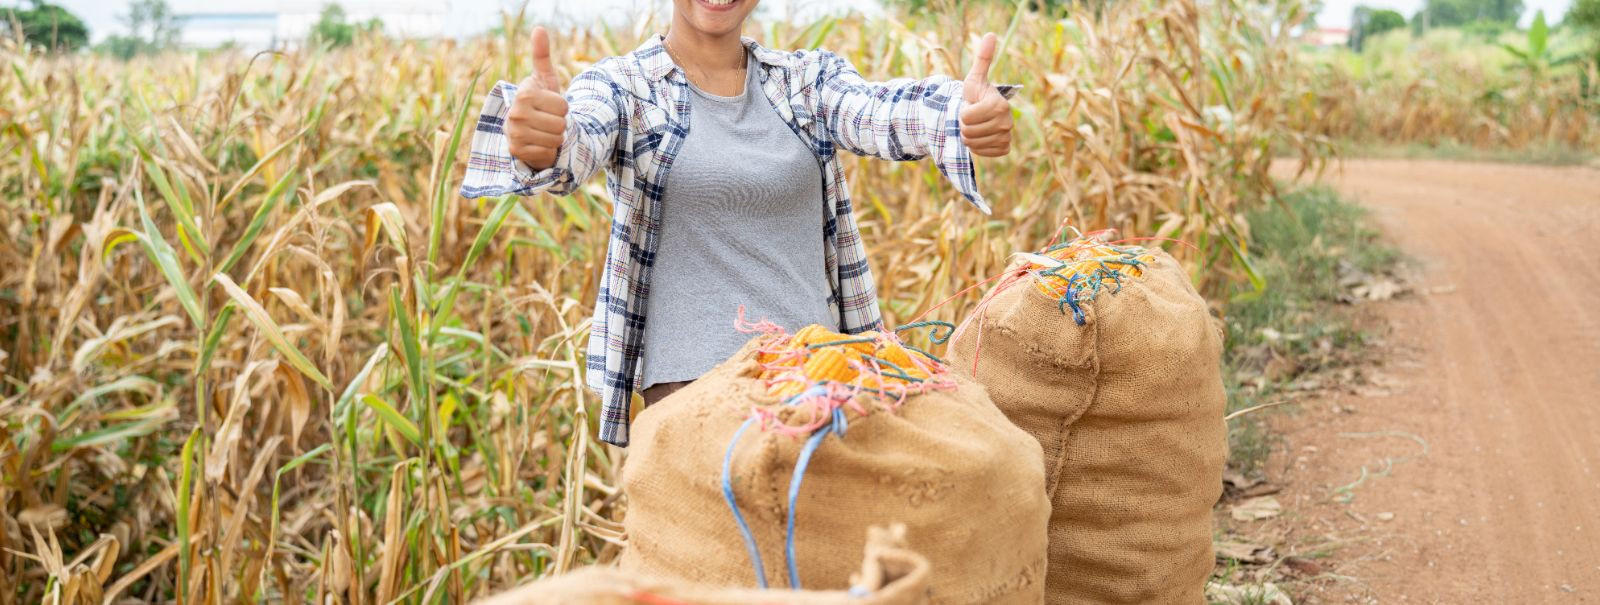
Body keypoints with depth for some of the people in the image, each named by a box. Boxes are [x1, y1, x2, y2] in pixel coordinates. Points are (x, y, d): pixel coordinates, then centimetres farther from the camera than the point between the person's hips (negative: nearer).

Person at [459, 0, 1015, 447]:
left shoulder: (809, 79, 6)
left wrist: (968, 114, -38)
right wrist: (540, 144, -49)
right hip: (692, 383, -3)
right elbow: (577, 141, -23)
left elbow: (881, 113, -15)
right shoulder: (621, 86, -2)